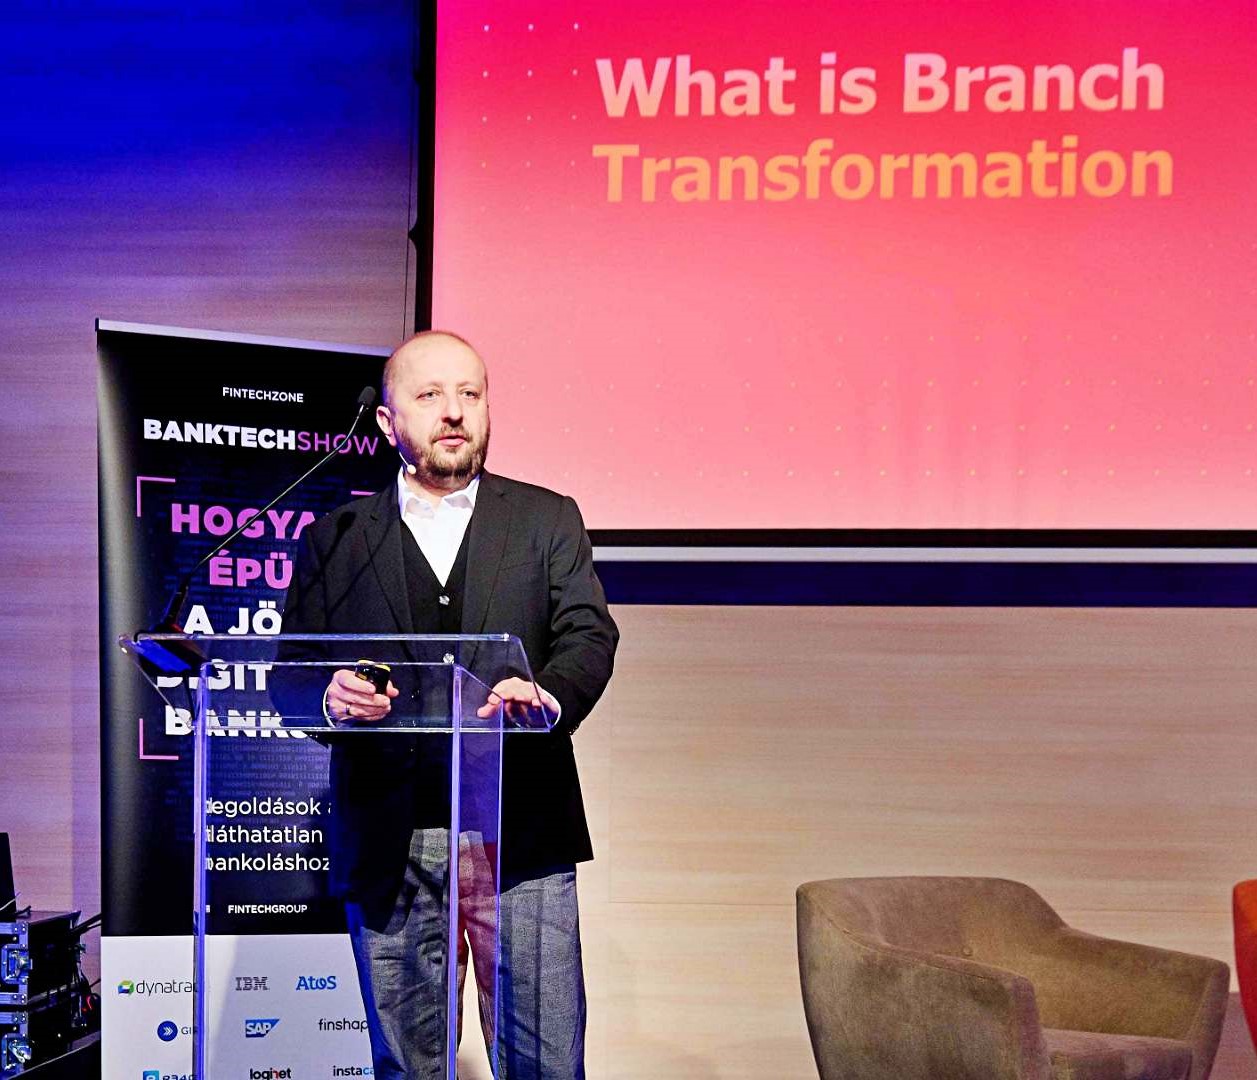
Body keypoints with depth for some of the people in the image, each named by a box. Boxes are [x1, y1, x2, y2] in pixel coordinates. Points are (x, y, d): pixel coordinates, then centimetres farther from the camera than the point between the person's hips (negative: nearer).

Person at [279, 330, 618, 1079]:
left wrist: (548, 695, -24)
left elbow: (590, 635, -2)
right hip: (388, 844, 1)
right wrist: (331, 699, -16)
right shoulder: (336, 539, 12)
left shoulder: (548, 520, 10)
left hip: (519, 831, -1)